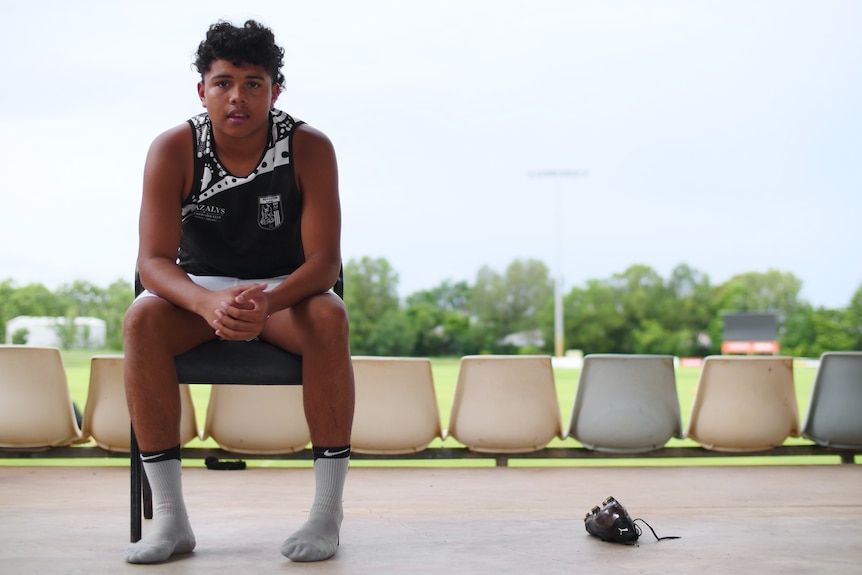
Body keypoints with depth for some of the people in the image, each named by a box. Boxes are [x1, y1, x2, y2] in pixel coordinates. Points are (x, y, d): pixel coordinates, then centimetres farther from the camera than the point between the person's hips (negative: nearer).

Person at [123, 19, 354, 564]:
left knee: (328, 317, -35)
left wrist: (268, 300, -44)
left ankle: (328, 511, -27)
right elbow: (153, 261, -22)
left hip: (287, 288, -1)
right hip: (200, 288, 1)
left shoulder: (309, 148, -17)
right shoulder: (173, 150, -16)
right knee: (142, 319, -31)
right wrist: (209, 304, -45)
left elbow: (324, 262, -22)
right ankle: (170, 515, -26)